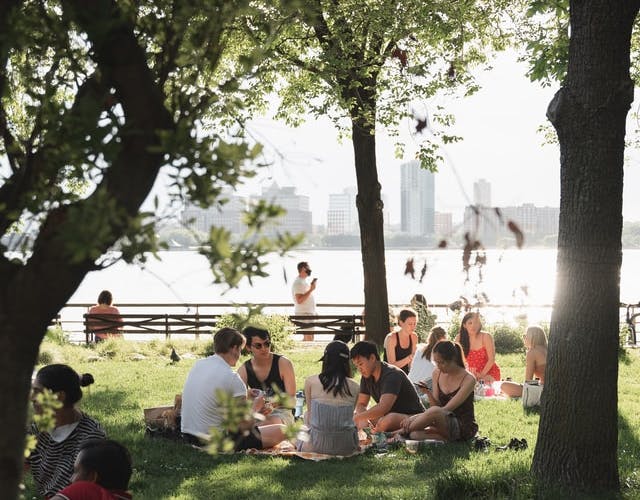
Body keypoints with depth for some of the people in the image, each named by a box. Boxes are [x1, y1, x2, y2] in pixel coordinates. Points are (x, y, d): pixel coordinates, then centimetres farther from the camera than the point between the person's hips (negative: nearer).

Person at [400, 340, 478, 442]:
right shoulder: (437, 373, 4)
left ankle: (402, 431, -18)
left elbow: (446, 409, -20)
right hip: (446, 424, 5)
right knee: (415, 434, -27)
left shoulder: (468, 379, -16)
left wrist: (415, 417, -26)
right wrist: (429, 393, -19)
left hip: (464, 428, -5)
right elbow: (437, 405, 3)